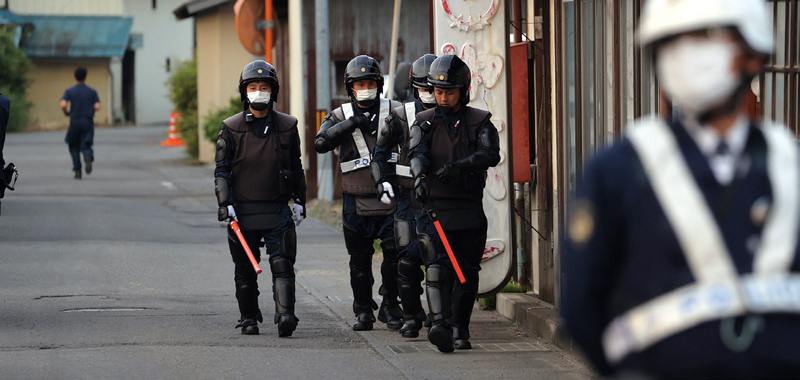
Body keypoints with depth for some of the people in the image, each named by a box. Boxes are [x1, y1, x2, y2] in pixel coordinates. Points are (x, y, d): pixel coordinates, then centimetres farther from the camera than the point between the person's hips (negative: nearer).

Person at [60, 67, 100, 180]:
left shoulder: (69, 91, 0)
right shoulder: (92, 92, 3)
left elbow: (63, 105, -16)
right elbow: (97, 107, -7)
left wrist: (66, 113, 6)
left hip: (75, 121, 0)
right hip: (88, 122, 0)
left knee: (74, 147, 16)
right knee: (85, 146, 0)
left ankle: (77, 171, 6)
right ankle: (88, 157, -37)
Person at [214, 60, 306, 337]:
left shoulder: (287, 126, 6)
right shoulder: (231, 129, 1)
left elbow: (296, 168, 15)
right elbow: (221, 171, 3)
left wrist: (300, 201, 10)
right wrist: (225, 204, -8)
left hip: (277, 210, 0)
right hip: (242, 210, 0)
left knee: (282, 264, -11)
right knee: (245, 270, 6)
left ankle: (285, 316, -19)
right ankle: (249, 319, 18)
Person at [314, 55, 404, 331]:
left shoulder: (393, 111, 6)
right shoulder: (341, 116, 8)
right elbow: (321, 143, -9)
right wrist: (353, 123, -14)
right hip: (356, 202, 1)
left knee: (394, 252, -9)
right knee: (360, 258, 6)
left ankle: (390, 306, 6)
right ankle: (364, 311, 18)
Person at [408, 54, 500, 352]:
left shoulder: (480, 122, 7)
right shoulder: (424, 123, 9)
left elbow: (490, 154, -11)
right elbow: (417, 153, -10)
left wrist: (458, 166, -27)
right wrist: (420, 177, -32)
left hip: (469, 209, 1)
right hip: (435, 206, -1)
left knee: (467, 273, 4)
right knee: (437, 268, -15)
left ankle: (460, 329, 17)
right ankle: (439, 323, -29)